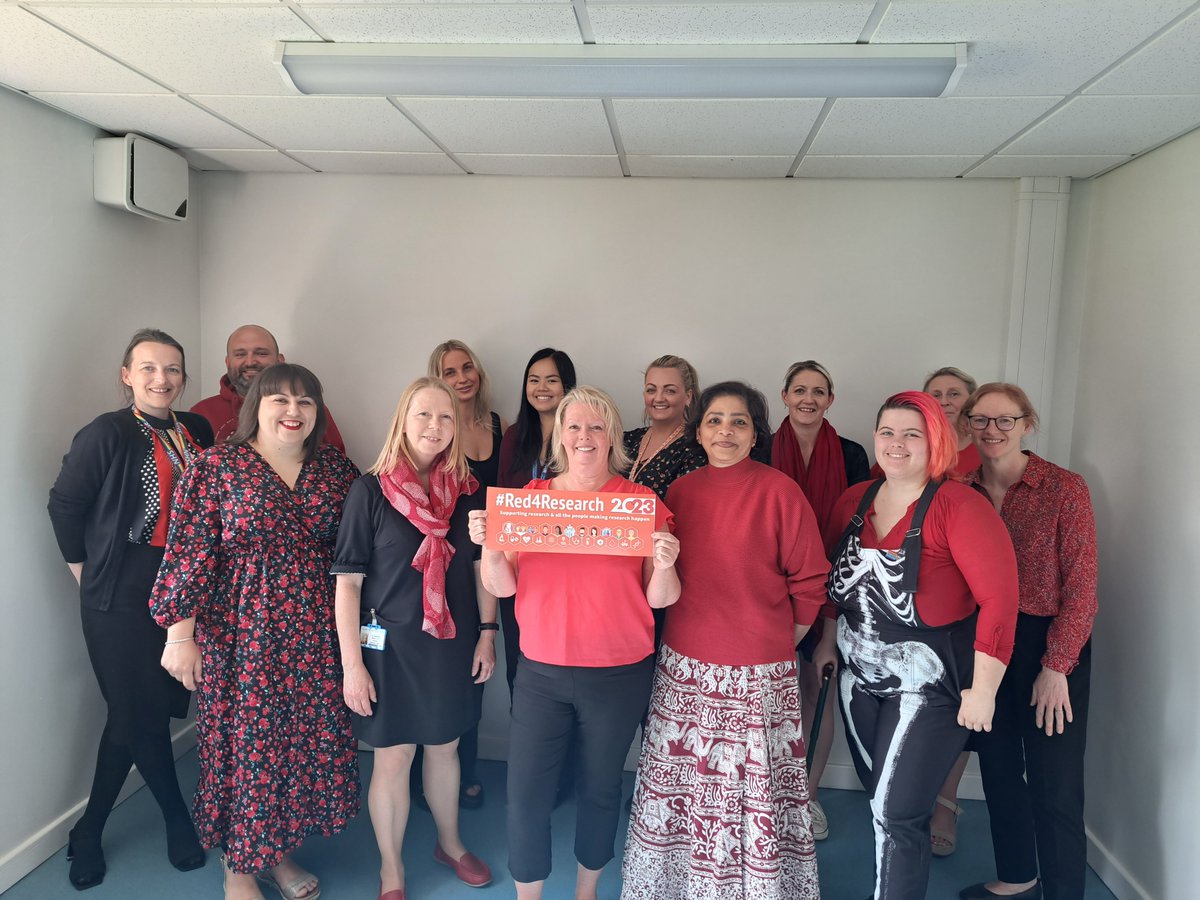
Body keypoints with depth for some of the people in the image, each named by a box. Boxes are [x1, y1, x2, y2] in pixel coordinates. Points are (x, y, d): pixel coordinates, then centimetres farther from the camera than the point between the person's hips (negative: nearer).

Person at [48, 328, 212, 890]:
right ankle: (178, 821, 25)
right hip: (121, 595, -5)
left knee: (134, 714, 13)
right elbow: (65, 505, -6)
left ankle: (89, 833, 31)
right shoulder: (106, 434, -12)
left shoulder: (197, 432, 3)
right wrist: (85, 572, -2)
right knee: (141, 713, 3)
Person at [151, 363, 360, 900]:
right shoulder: (217, 466, -5)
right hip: (241, 635, -4)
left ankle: (279, 851, 33)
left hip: (315, 638, 4)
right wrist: (180, 633, -11)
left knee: (309, 742, 11)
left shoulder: (337, 470, 5)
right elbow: (190, 552, -8)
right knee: (243, 743, 6)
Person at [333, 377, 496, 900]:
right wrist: (351, 663, -11)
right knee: (392, 757, 8)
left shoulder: (467, 491, -1)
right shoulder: (371, 490, -10)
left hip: (454, 645, 3)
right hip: (391, 646, -3)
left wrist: (486, 634, 2)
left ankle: (450, 842, 42)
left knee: (444, 747, 18)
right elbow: (347, 581, -9)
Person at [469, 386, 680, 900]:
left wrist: (664, 564, -23)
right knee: (525, 793, 3)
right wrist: (489, 546, -19)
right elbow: (503, 587, -1)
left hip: (620, 675, -1)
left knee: (600, 789, 14)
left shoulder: (643, 503, -5)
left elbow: (659, 599, -3)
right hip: (541, 673, 1)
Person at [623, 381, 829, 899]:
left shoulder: (778, 491, -8)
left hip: (759, 674, -4)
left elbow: (810, 581, -3)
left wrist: (778, 640, 3)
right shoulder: (680, 491, 5)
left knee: (754, 789, 5)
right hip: (684, 666, 4)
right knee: (683, 783, 14)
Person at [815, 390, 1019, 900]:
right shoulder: (854, 501, 1)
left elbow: (999, 597, -21)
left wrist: (983, 688, -20)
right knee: (880, 797, 20)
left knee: (896, 812, -2)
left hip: (929, 682, -6)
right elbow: (837, 579, 14)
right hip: (859, 674, 6)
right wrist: (829, 640, 13)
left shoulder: (959, 506, -18)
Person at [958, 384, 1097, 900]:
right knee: (998, 766, 16)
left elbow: (1080, 587, -11)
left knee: (1053, 785, 0)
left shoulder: (1064, 489, -11)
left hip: (1050, 645, -4)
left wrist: (1056, 667, -13)